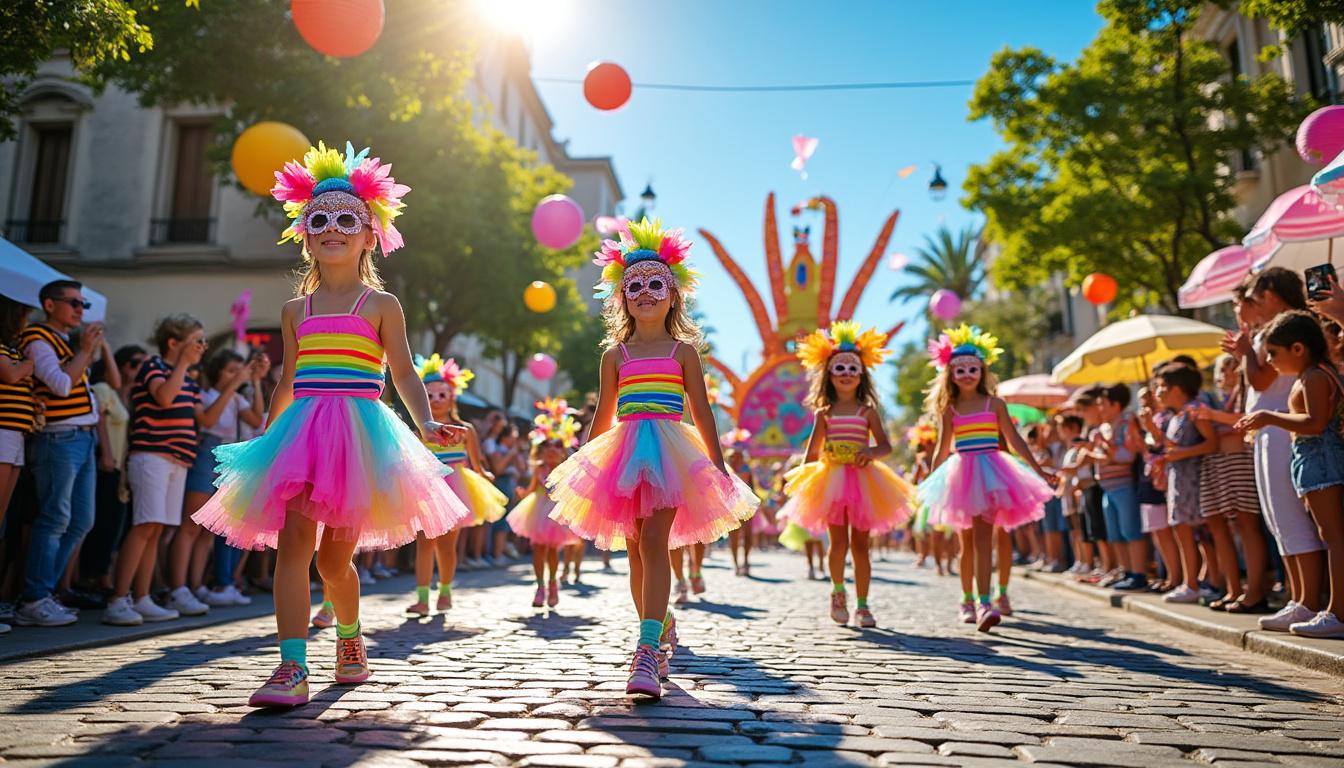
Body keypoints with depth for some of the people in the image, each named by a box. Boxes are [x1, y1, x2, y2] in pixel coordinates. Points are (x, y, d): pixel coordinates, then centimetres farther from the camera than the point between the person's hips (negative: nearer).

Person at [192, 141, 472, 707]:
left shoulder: (380, 305, 3)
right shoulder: (295, 310, 14)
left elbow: (404, 372, -1)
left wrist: (426, 424, -16)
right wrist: (266, 436, 26)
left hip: (358, 432, -3)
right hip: (301, 432, 3)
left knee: (335, 559, 4)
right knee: (292, 542, -11)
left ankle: (350, 643, 31)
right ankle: (293, 668, -8)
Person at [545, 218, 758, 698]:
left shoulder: (682, 350, 6)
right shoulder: (614, 355, 13)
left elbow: (702, 411, 7)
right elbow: (604, 416, 18)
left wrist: (718, 463, 5)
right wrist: (585, 466, 17)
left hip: (670, 453, -3)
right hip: (624, 453, 4)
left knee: (654, 543, -15)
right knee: (636, 550, 9)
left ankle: (648, 652, -18)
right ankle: (659, 632, 28)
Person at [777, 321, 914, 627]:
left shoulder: (868, 411, 4)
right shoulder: (824, 413, 6)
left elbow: (886, 444, -2)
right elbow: (813, 450, 9)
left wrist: (872, 452, -23)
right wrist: (801, 479, 5)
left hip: (862, 481, 0)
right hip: (831, 480, 0)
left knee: (860, 545, 5)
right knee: (838, 542, -5)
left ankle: (862, 605, 14)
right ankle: (838, 591, 18)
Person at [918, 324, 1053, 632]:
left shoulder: (994, 404, 4)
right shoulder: (948, 410, 7)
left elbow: (1015, 440, 6)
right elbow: (943, 451, 15)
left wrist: (1039, 471, 4)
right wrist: (929, 482, 16)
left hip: (989, 473, -2)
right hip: (961, 475, 2)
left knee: (983, 538, -13)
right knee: (967, 542, 9)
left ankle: (983, 602, -18)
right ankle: (968, 600, 24)